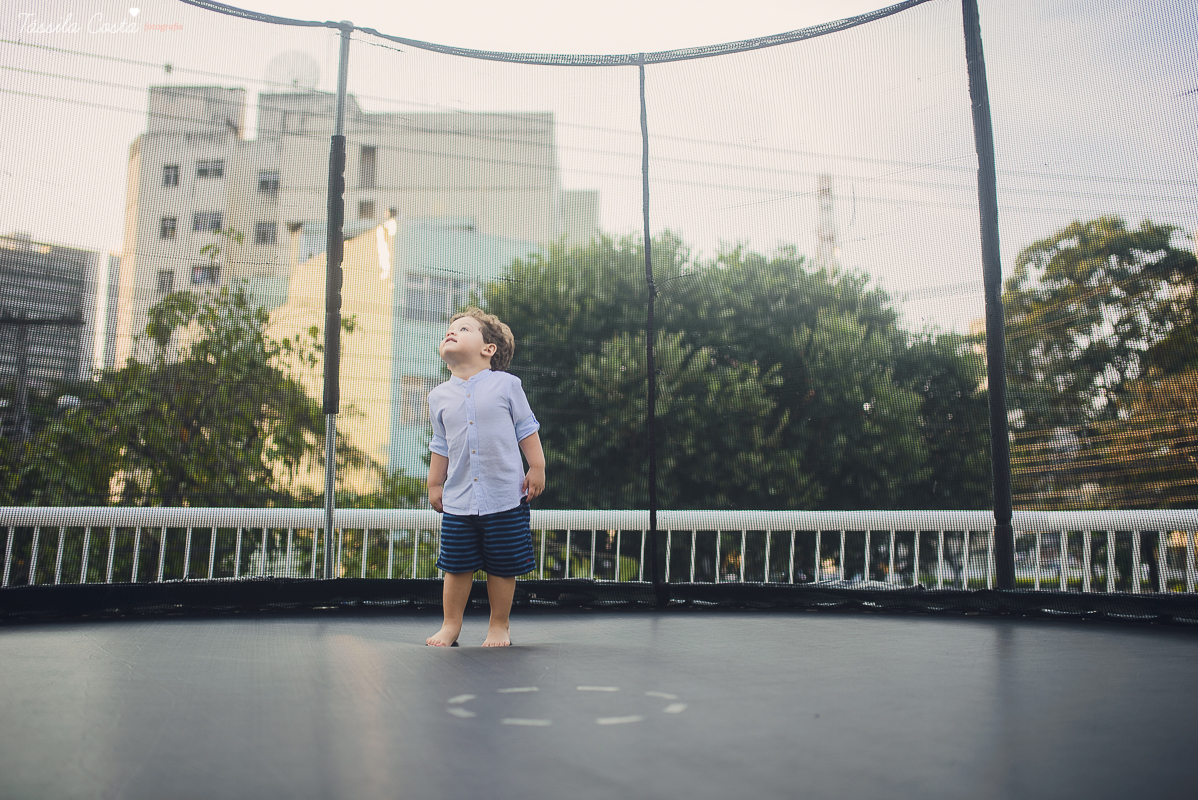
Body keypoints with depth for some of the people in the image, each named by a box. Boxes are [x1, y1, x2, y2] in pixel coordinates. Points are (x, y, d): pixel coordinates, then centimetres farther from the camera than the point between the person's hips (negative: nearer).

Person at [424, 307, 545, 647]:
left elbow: (526, 429, 4)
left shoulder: (506, 384, -2)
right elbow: (441, 446, 16)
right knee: (457, 565, 7)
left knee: (502, 567, 5)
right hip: (458, 500, 3)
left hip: (505, 497, -2)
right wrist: (435, 484, 17)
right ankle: (451, 625, 22)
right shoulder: (439, 396, 7)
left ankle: (499, 626, 21)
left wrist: (537, 468, 1)